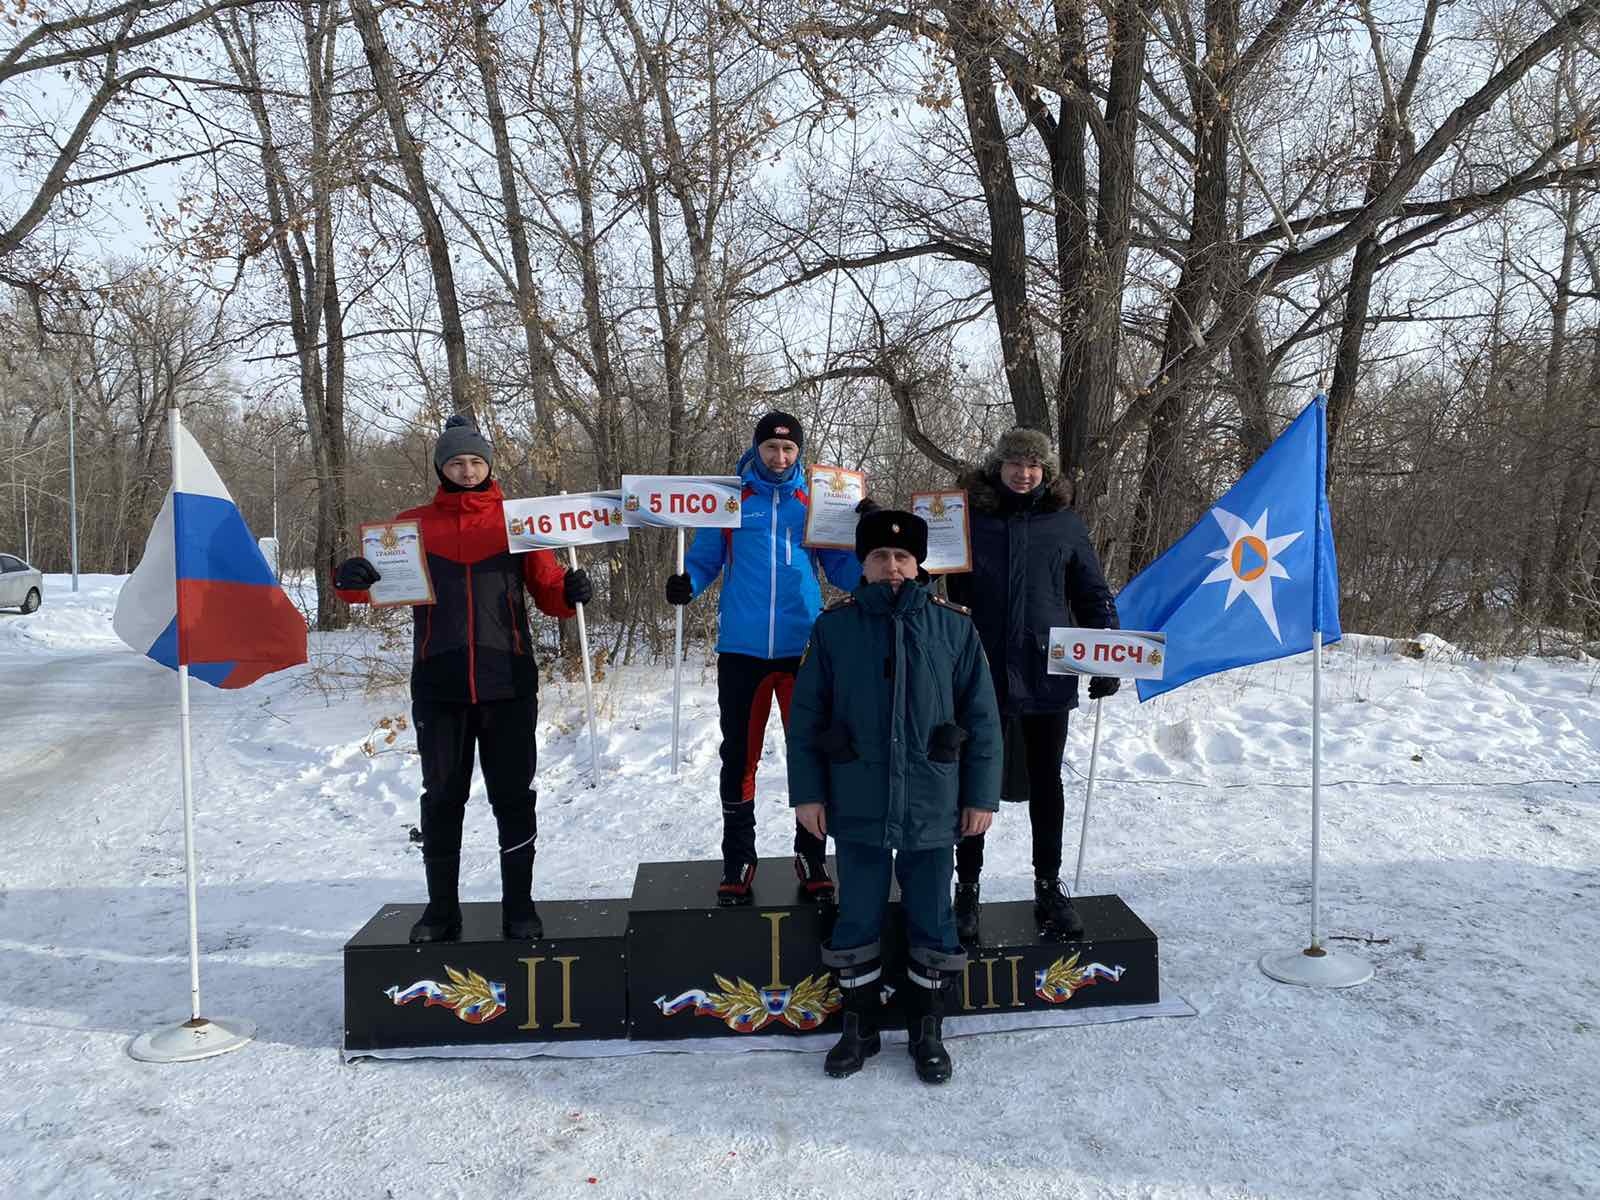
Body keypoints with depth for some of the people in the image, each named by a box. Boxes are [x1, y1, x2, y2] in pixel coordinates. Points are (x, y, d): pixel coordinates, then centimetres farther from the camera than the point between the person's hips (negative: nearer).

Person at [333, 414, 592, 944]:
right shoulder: (413, 524, 8)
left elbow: (547, 591, 6)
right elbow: (375, 578, 2)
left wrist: (570, 591, -16)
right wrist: (350, 578, -20)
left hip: (508, 684, -1)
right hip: (439, 686, 1)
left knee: (513, 798, 5)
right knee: (441, 799, 9)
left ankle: (519, 906, 17)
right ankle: (442, 909, 22)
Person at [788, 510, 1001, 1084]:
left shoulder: (953, 626, -1)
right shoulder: (834, 626, -1)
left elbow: (981, 717, 2)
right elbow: (804, 716, 2)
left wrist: (982, 795, 0)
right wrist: (807, 792, -1)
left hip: (931, 807, 0)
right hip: (857, 807, 0)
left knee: (931, 921, 11)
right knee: (857, 921, 11)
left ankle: (927, 1031, 31)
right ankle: (858, 1027, 31)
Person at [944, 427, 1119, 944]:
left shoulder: (1064, 523, 5)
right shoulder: (969, 517, 1)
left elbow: (1093, 595, 9)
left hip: (1047, 676, 2)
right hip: (981, 676, -1)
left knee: (1046, 782, 13)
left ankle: (1049, 887, 28)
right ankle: (967, 889, 20)